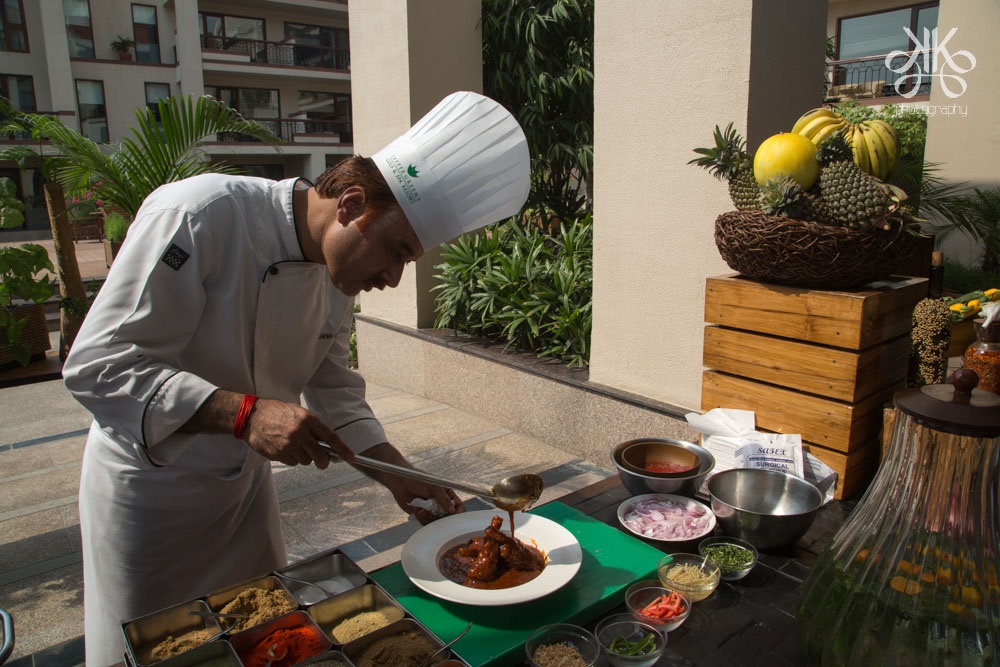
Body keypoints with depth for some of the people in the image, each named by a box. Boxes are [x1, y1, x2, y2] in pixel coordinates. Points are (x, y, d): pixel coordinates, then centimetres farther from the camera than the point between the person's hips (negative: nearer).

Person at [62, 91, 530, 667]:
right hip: (150, 484, -6)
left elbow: (332, 388, 4)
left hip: (244, 479, 6)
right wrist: (246, 413, -39)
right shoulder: (201, 215, -29)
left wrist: (400, 477, -4)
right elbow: (97, 365, -29)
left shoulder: (338, 273, -6)